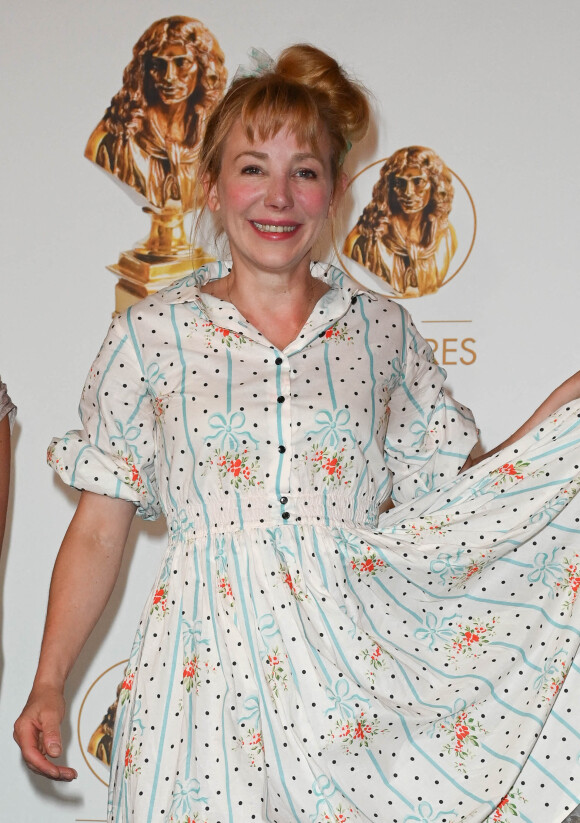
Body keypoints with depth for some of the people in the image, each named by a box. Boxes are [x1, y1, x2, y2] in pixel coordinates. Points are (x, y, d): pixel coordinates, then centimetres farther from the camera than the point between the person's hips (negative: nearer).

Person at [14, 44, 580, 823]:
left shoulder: (382, 330, 6)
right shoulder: (151, 334, 2)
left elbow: (445, 503, 9)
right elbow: (99, 529, 3)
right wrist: (49, 685, -1)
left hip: (361, 641, 1)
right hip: (214, 661, -1)